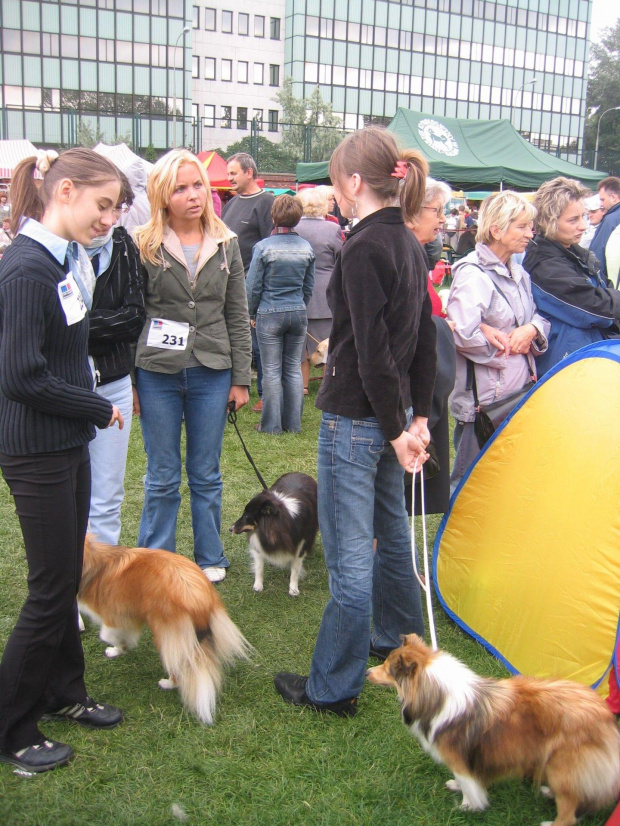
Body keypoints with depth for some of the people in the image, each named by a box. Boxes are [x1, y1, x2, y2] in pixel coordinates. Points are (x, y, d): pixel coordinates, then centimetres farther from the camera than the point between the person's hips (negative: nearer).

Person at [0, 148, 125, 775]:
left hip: (67, 445, 9)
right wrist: (100, 409, -13)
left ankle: (64, 693, 36)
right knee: (51, 589, 1)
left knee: (66, 577, 19)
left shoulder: (60, 260, 7)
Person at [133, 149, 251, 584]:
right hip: (157, 373, -2)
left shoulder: (226, 245, 5)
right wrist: (129, 381, -4)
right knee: (162, 478, 8)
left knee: (206, 475, 13)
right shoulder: (143, 246, -3)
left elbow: (238, 316, 7)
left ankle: (210, 558, 28)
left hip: (211, 372, 2)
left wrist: (241, 378, 4)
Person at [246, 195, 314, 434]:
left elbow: (253, 286, -6)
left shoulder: (264, 247, -11)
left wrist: (252, 314, 8)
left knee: (271, 370, 3)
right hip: (298, 314, 4)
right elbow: (309, 286, 10)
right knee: (294, 368, 11)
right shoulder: (306, 248, 1)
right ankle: (293, 423, 16)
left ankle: (272, 424, 9)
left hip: (270, 314, -4)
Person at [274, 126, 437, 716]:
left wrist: (396, 430, -14)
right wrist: (418, 416, 14)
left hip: (356, 418, -10)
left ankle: (333, 687, 13)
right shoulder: (409, 245, 9)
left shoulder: (363, 249, -19)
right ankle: (400, 638, 43)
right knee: (391, 531, 24)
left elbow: (372, 350, -21)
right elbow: (424, 340, 12)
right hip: (391, 412, 10)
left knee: (348, 555, 0)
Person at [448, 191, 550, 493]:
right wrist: (506, 346, -13)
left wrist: (531, 330, -4)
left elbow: (540, 314, 20)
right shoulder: (473, 274, -15)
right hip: (485, 397, -8)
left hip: (520, 389, 9)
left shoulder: (518, 273, 13)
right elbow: (463, 332, -27)